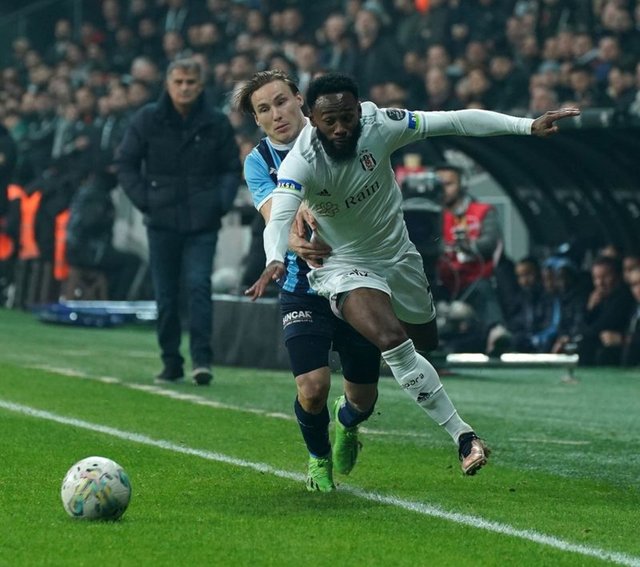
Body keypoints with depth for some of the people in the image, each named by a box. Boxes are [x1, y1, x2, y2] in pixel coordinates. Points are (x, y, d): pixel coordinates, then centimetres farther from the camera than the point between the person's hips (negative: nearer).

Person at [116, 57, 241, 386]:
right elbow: (125, 162, 6)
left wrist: (221, 202, -2)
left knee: (198, 285, -13)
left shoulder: (216, 124, 2)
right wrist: (143, 200, -3)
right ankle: (171, 362, 14)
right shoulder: (147, 120, 1)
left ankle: (201, 358, -15)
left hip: (202, 223, -1)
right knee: (165, 294, 5)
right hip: (162, 221, 1)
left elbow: (232, 168, 12)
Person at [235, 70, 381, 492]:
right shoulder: (259, 162, -2)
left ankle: (345, 425, 45)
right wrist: (297, 244, -40)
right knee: (313, 387, -16)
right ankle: (320, 459, 16)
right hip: (304, 289, -1)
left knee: (363, 397, 6)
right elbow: (275, 218, -16)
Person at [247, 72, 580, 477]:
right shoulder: (301, 162, -27)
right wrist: (275, 260, -64)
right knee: (392, 340, -29)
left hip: (397, 255, 5)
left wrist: (529, 126, -22)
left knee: (425, 341, 21)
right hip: (343, 265, -5)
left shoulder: (379, 125, -19)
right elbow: (280, 216, -42)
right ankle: (462, 435, -20)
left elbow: (456, 121, -17)